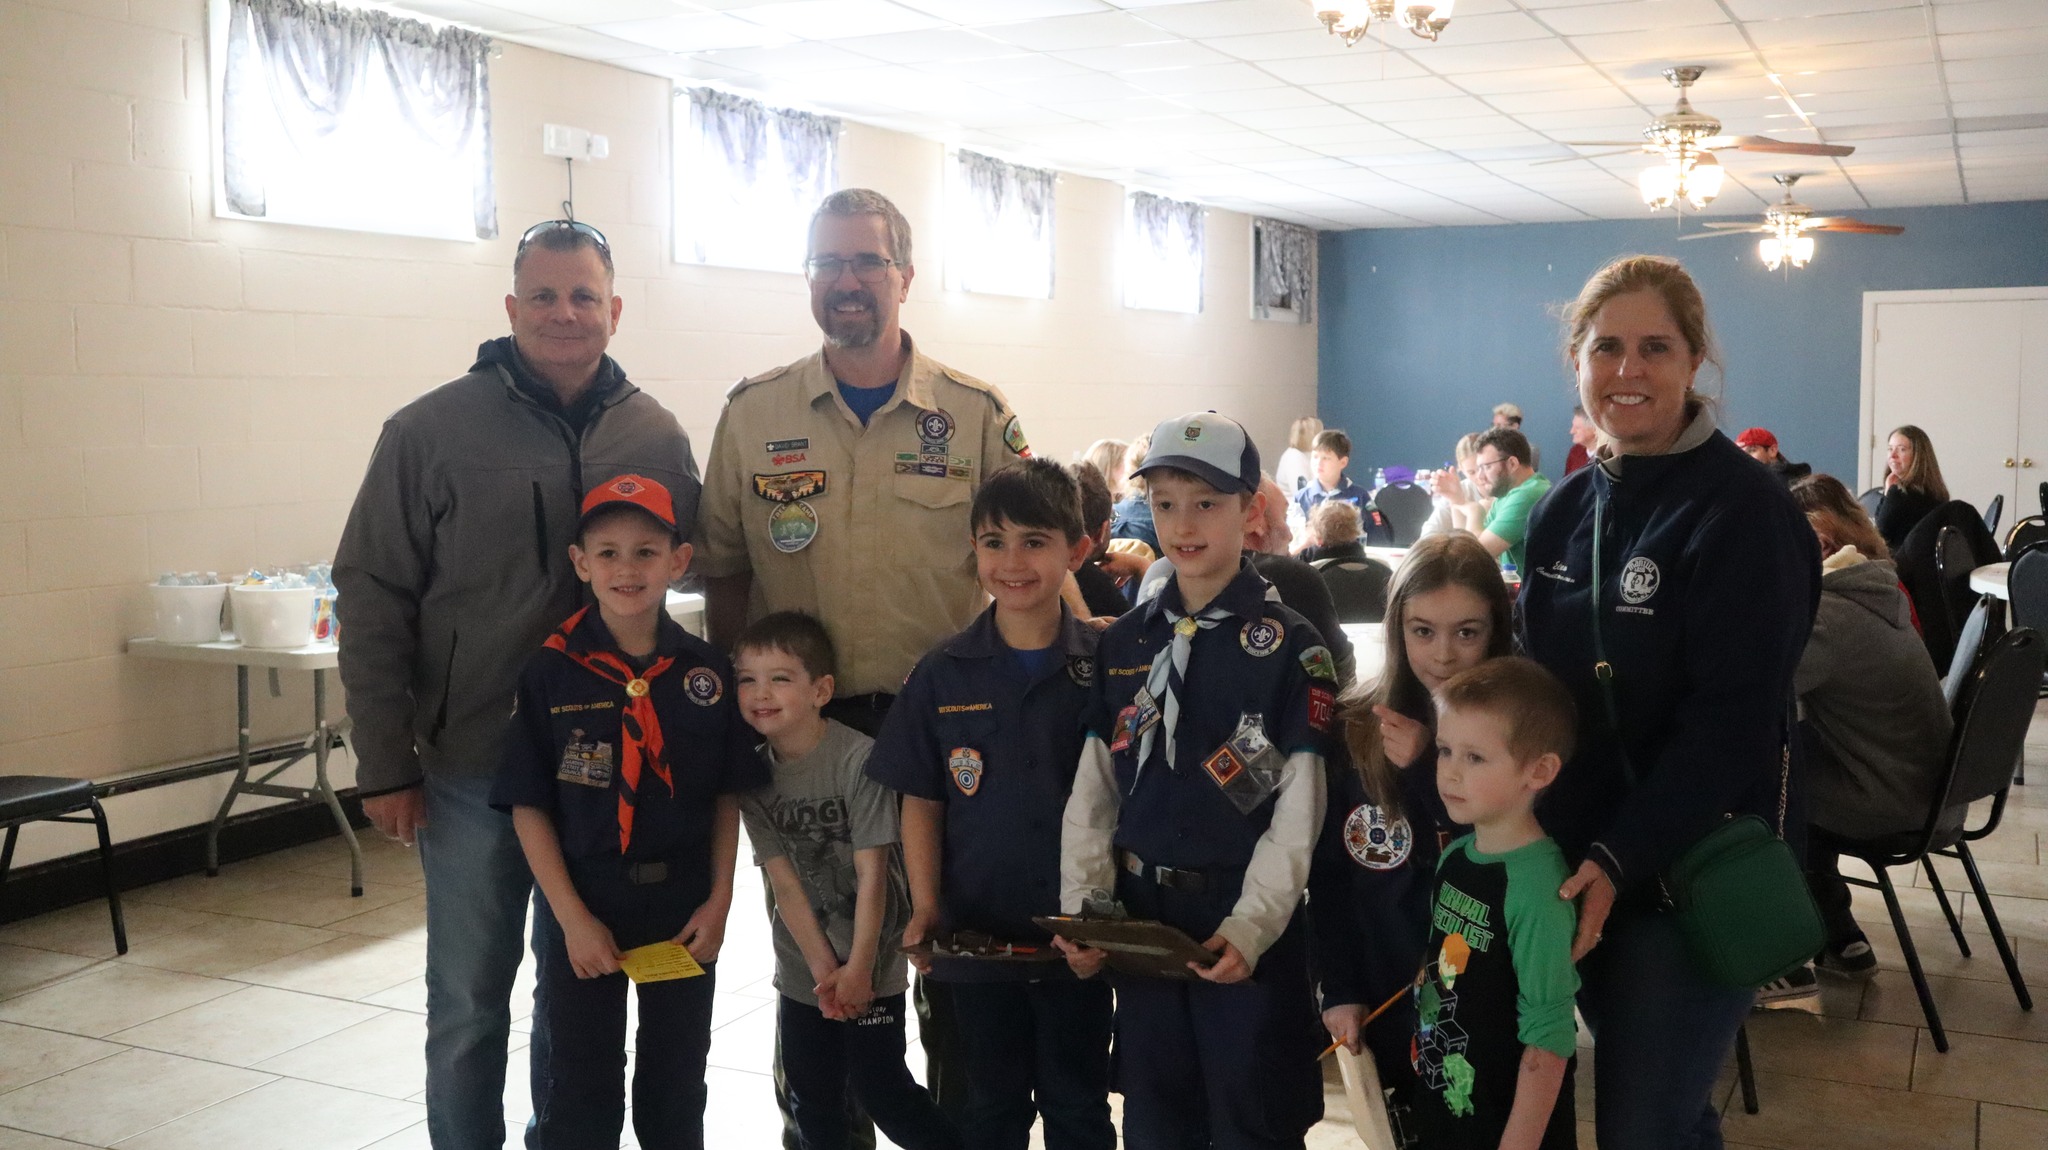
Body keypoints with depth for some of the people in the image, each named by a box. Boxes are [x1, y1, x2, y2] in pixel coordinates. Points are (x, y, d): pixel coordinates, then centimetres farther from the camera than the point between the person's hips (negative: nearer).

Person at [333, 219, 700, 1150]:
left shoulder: (657, 437, 3)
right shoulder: (432, 430, -5)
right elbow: (372, 600, -5)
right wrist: (385, 765, -7)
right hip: (473, 767, -2)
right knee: (469, 999, 10)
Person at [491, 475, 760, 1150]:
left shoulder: (705, 671, -3)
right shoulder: (550, 672, -9)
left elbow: (727, 796, 3)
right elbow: (528, 806, -8)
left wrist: (719, 899, -4)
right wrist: (572, 917, -12)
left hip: (684, 907, 2)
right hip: (581, 905, -2)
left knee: (676, 1085, 16)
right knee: (576, 1093, 9)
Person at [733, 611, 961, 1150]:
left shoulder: (859, 758, -17)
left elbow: (872, 873, -16)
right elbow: (784, 882, -7)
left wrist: (857, 969, -14)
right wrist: (823, 969, -11)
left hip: (869, 963, -5)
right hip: (803, 972, 5)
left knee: (879, 1087, -3)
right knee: (812, 1103, 12)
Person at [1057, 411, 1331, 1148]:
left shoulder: (1290, 646, -7)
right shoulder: (1122, 642, 6)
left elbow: (1299, 812, -11)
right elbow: (1091, 792, 6)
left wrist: (1250, 926, -21)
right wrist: (1082, 910, -4)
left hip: (1246, 929, -4)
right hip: (1141, 917, 4)